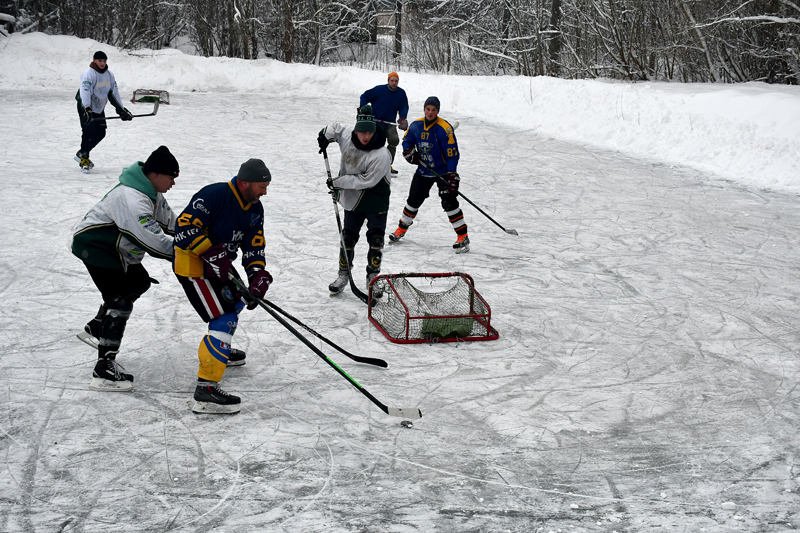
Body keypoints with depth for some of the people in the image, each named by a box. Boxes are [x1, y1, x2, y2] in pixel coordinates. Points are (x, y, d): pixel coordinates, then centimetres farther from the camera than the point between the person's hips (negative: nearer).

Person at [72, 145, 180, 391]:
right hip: (94, 245, -11)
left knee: (139, 282, 22)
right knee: (119, 301, -16)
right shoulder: (133, 199, -31)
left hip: (114, 246, 11)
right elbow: (154, 242, -34)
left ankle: (96, 329, 32)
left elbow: (169, 224, 9)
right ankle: (104, 371, -19)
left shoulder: (152, 192, 3)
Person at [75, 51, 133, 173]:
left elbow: (114, 93, 12)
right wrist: (87, 109, -42)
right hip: (86, 107, -7)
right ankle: (84, 158, -2)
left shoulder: (109, 75, 5)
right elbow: (85, 91, -29)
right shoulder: (89, 73, -17)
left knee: (101, 133, 4)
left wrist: (121, 110, 8)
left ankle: (81, 153, 20)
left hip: (99, 108, 7)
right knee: (89, 132, -15)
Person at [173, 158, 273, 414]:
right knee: (225, 319, -18)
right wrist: (213, 254, -31)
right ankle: (206, 388, -23)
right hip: (192, 262, -10)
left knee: (235, 300, 29)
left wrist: (258, 275, -13)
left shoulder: (254, 208, 3)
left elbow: (253, 246, 3)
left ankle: (220, 349, 53)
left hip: (219, 264, 10)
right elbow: (185, 226, -27)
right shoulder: (215, 195, -24)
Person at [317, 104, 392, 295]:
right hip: (352, 198, 5)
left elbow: (366, 181, -27)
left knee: (376, 238, -3)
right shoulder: (347, 134, -13)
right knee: (348, 237, 10)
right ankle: (343, 275, 23)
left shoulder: (380, 155, -29)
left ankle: (373, 276, 13)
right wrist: (326, 134, -6)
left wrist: (339, 182, -22)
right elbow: (336, 127, 12)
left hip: (375, 200, -5)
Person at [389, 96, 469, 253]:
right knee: (414, 199, 11)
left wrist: (452, 175, -25)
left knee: (449, 202, -13)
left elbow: (452, 153, -19)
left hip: (443, 171, -5)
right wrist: (409, 152, -6)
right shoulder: (416, 125, -2)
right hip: (423, 171, 5)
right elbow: (406, 140, 16)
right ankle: (402, 229, 31)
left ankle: (463, 237, -8)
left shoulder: (444, 128, -18)